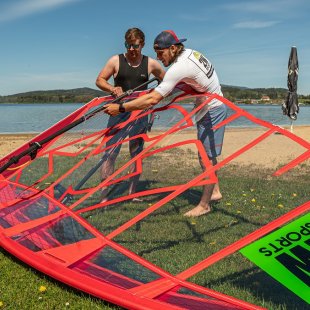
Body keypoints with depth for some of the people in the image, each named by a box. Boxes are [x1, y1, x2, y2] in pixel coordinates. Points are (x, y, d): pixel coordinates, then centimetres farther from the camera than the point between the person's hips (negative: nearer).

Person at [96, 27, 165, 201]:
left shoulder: (151, 64, 3)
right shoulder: (116, 61, -1)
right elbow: (99, 80, 2)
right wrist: (112, 89, -17)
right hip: (119, 112, -2)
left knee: (137, 154, 9)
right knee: (110, 153, -8)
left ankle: (132, 194, 22)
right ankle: (104, 196, -2)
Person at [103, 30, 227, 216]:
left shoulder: (178, 68, -28)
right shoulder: (191, 53, 1)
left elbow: (153, 99, -31)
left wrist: (120, 108, -28)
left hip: (212, 111, -10)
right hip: (214, 106, 10)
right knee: (209, 154, 18)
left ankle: (204, 205, 3)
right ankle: (215, 191, 31)